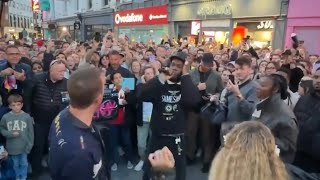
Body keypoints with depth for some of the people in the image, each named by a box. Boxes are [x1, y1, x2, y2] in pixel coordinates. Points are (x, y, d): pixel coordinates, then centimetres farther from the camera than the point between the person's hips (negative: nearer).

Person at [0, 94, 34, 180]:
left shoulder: (27, 117, -12)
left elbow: (31, 132, -7)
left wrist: (29, 145, -7)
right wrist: (11, 134, -15)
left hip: (24, 146, -1)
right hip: (12, 147, 1)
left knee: (24, 164, 17)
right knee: (15, 165, 19)